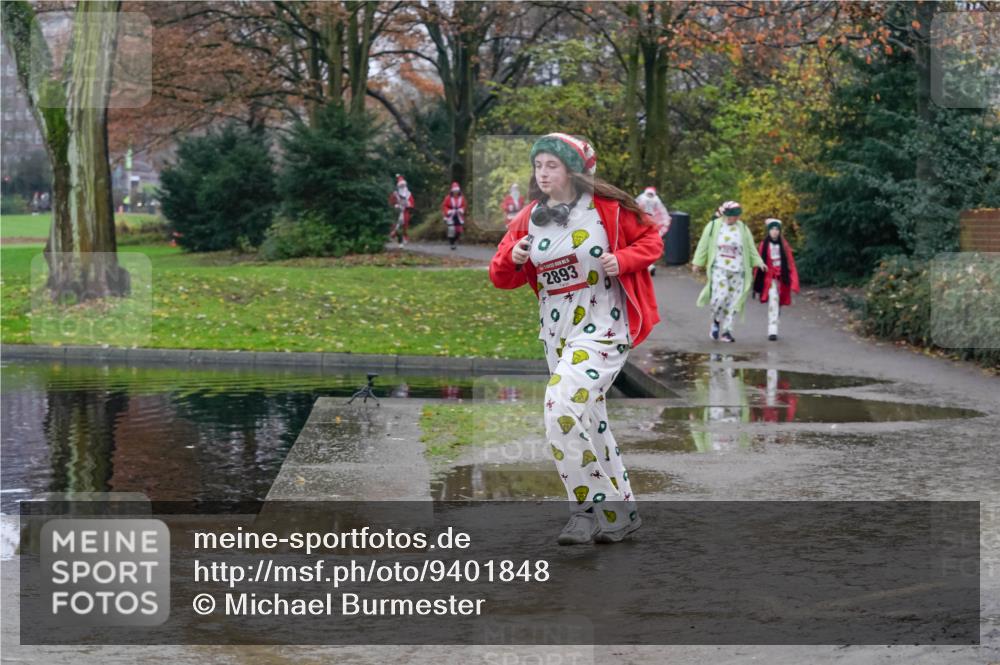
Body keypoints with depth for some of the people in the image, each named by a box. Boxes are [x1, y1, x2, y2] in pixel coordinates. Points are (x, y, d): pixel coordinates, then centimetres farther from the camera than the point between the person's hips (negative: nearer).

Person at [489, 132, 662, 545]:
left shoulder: (606, 207, -7)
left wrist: (623, 259, -16)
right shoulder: (528, 219, 5)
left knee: (563, 407, -24)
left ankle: (589, 508, -12)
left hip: (602, 328, -6)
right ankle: (620, 513, 26)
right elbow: (501, 277, 8)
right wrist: (514, 259, -13)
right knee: (587, 421, 13)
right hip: (556, 332, 6)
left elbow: (650, 240, 3)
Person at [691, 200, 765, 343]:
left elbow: (750, 248, 16)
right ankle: (716, 321, 9)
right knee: (720, 297, -18)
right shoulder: (714, 226, 1)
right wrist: (697, 262, 4)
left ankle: (726, 330, 8)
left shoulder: (743, 229, 9)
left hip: (737, 271, 3)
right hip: (719, 269, -3)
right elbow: (703, 245, 6)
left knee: (733, 301, 0)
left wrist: (757, 261, 7)